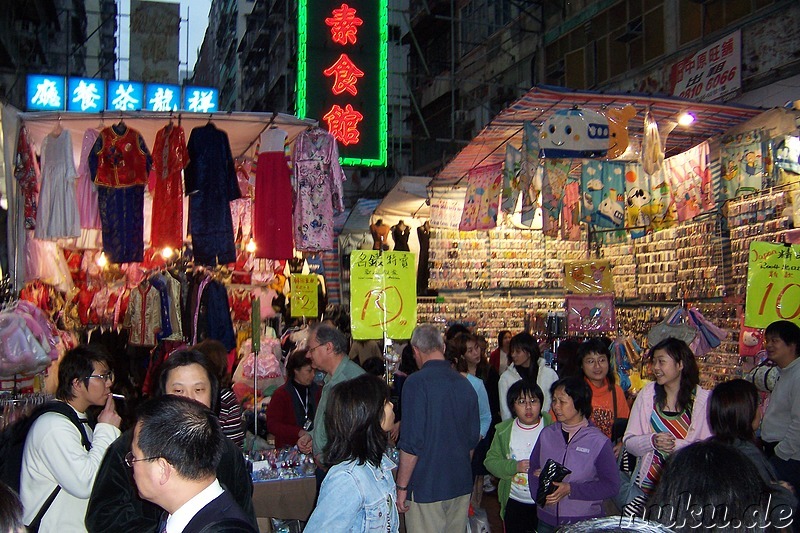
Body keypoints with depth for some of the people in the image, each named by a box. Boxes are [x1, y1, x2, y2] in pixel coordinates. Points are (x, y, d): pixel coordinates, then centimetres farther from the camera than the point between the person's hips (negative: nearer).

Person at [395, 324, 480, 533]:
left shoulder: (417, 382, -15)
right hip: (461, 486, 6)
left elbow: (411, 443, -18)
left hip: (426, 488, -6)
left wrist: (401, 487, -9)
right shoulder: (465, 383, 6)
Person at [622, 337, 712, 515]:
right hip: (646, 485, 2)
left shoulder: (703, 400, -1)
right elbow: (629, 441, 4)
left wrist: (676, 445, -19)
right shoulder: (647, 394, 5)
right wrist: (652, 441, -14)